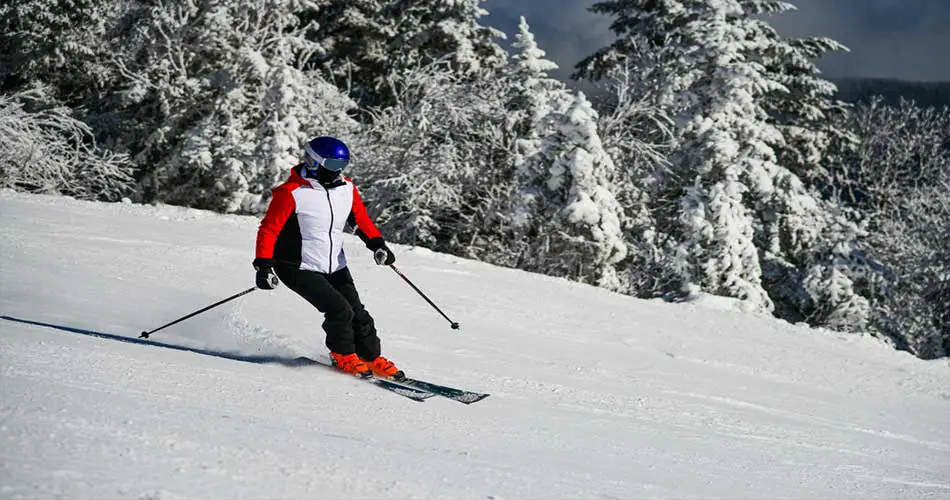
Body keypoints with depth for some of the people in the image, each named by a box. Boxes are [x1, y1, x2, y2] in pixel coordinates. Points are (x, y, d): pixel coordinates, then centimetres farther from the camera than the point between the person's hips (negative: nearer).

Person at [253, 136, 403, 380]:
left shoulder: (346, 189, 3)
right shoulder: (291, 193, -16)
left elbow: (361, 219, 15)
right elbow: (269, 230, -13)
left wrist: (377, 243, -2)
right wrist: (264, 265, -23)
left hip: (335, 268, 6)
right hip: (299, 268, -6)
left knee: (357, 313, 2)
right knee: (340, 310, -17)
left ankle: (372, 358, 20)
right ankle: (343, 356, 6)